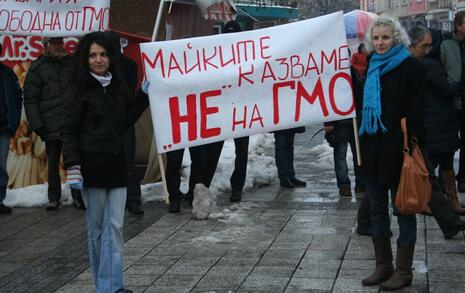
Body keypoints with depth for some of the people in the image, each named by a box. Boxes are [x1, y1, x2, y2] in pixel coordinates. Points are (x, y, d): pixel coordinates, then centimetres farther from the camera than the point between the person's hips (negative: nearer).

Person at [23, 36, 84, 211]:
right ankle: (54, 198, 17)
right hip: (52, 127, -1)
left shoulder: (72, 64, 12)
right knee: (53, 164, 6)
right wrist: (37, 125, -7)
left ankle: (78, 196, 8)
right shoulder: (37, 68, 3)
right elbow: (30, 100, 1)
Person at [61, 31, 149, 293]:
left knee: (115, 226, -1)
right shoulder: (80, 90, -3)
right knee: (97, 227, 3)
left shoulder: (118, 87, 12)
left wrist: (143, 97, 7)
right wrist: (72, 166, -15)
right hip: (92, 166, -5)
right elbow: (69, 130, -6)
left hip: (117, 165, 5)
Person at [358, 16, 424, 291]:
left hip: (397, 149, -7)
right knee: (378, 209, 12)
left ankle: (403, 270, 11)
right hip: (372, 148, 7)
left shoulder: (410, 67, -7)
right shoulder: (372, 67, 13)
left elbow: (415, 112, -12)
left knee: (403, 210, 3)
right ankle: (383, 266, 23)